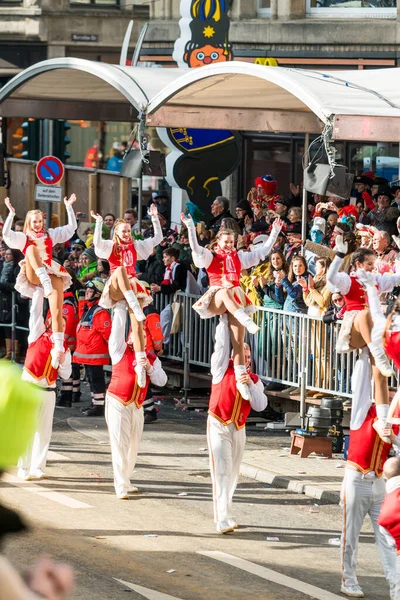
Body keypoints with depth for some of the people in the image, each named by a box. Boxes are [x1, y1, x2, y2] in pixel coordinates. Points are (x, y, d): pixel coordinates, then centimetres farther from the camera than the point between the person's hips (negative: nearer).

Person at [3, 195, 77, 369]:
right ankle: (45, 283, -55)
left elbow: (72, 227, 23)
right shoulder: (23, 238, 15)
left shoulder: (51, 235, 24)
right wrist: (11, 213, -11)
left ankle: (58, 348, -28)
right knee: (31, 249, -33)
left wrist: (69, 207, 15)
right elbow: (6, 234, -4)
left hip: (51, 273, 2)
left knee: (57, 311, -22)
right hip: (33, 276, -2)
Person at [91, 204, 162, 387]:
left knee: (137, 324, -17)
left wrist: (155, 219, 5)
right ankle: (134, 304, -54)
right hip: (115, 289, -2)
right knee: (119, 269, -38)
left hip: (133, 286, 2)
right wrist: (99, 223, -21)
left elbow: (158, 238, 14)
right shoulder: (110, 246, 7)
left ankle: (140, 364, -23)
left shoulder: (136, 246, 16)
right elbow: (97, 243, -15)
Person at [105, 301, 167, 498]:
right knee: (119, 442, -7)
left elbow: (161, 381, 2)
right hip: (117, 402, -4)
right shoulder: (120, 350, 1)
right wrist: (121, 306, -1)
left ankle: (125, 480, 20)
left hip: (137, 406, 4)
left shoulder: (151, 358, 11)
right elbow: (118, 326, -3)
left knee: (133, 444, 7)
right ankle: (121, 486, -9)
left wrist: (149, 367, -13)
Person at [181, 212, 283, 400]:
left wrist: (275, 232, 14)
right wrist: (190, 227, -21)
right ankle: (248, 322, -60)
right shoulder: (210, 256, 9)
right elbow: (195, 247, -10)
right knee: (224, 292, -41)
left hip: (236, 301, 3)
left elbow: (264, 250, 19)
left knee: (238, 341, -9)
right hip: (215, 300, -3)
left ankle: (240, 379, -13)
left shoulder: (239, 257, 17)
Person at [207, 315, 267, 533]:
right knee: (222, 471, -11)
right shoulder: (223, 368, -3)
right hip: (219, 425, -5)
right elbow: (222, 343, -9)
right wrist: (224, 318, -9)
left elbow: (260, 405, -6)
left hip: (238, 429, 5)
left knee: (232, 473, 9)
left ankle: (222, 514, 19)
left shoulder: (254, 379, 7)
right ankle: (224, 519, -16)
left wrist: (250, 384, -18)